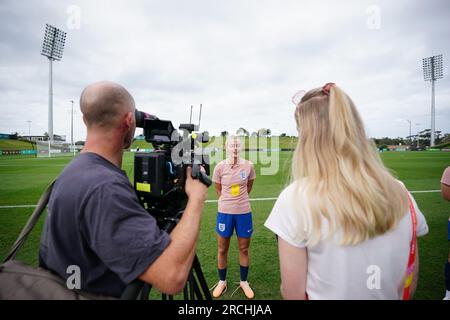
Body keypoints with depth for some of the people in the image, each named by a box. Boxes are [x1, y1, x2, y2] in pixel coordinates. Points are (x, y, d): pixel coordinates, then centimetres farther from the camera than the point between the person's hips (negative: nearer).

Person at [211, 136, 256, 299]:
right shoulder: (220, 167, -10)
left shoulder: (248, 166, -7)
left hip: (244, 212, 1)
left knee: (244, 249, 15)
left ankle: (244, 282, 37)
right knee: (222, 249, 14)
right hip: (225, 212, 0)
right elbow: (218, 189, 5)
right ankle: (222, 281, 37)